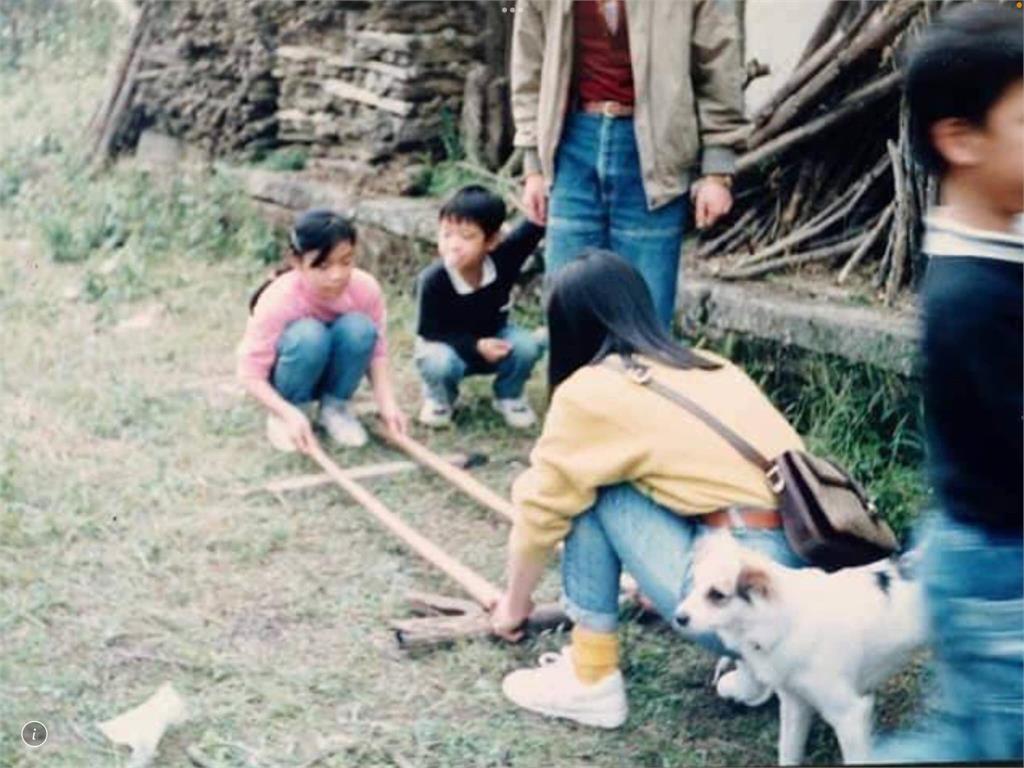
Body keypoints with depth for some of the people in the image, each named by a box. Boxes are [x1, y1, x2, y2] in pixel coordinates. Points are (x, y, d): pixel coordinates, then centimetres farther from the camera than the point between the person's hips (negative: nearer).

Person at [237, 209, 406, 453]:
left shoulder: (366, 288, -23)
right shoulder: (279, 301, -31)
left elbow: (377, 349, -13)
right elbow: (250, 374, -28)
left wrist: (387, 403, -29)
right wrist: (290, 414, -43)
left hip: (330, 374, 3)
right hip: (288, 373, -3)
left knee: (359, 328, -29)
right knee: (308, 335, -36)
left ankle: (335, 406, -6)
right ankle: (295, 407, -10)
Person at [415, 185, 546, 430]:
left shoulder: (504, 258, -25)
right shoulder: (433, 280, -30)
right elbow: (429, 333, -22)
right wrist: (476, 346, -33)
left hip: (493, 338, 3)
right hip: (448, 345, -3)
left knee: (528, 346, -28)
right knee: (440, 363, -37)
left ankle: (508, 396, 4)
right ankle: (439, 398, 1)